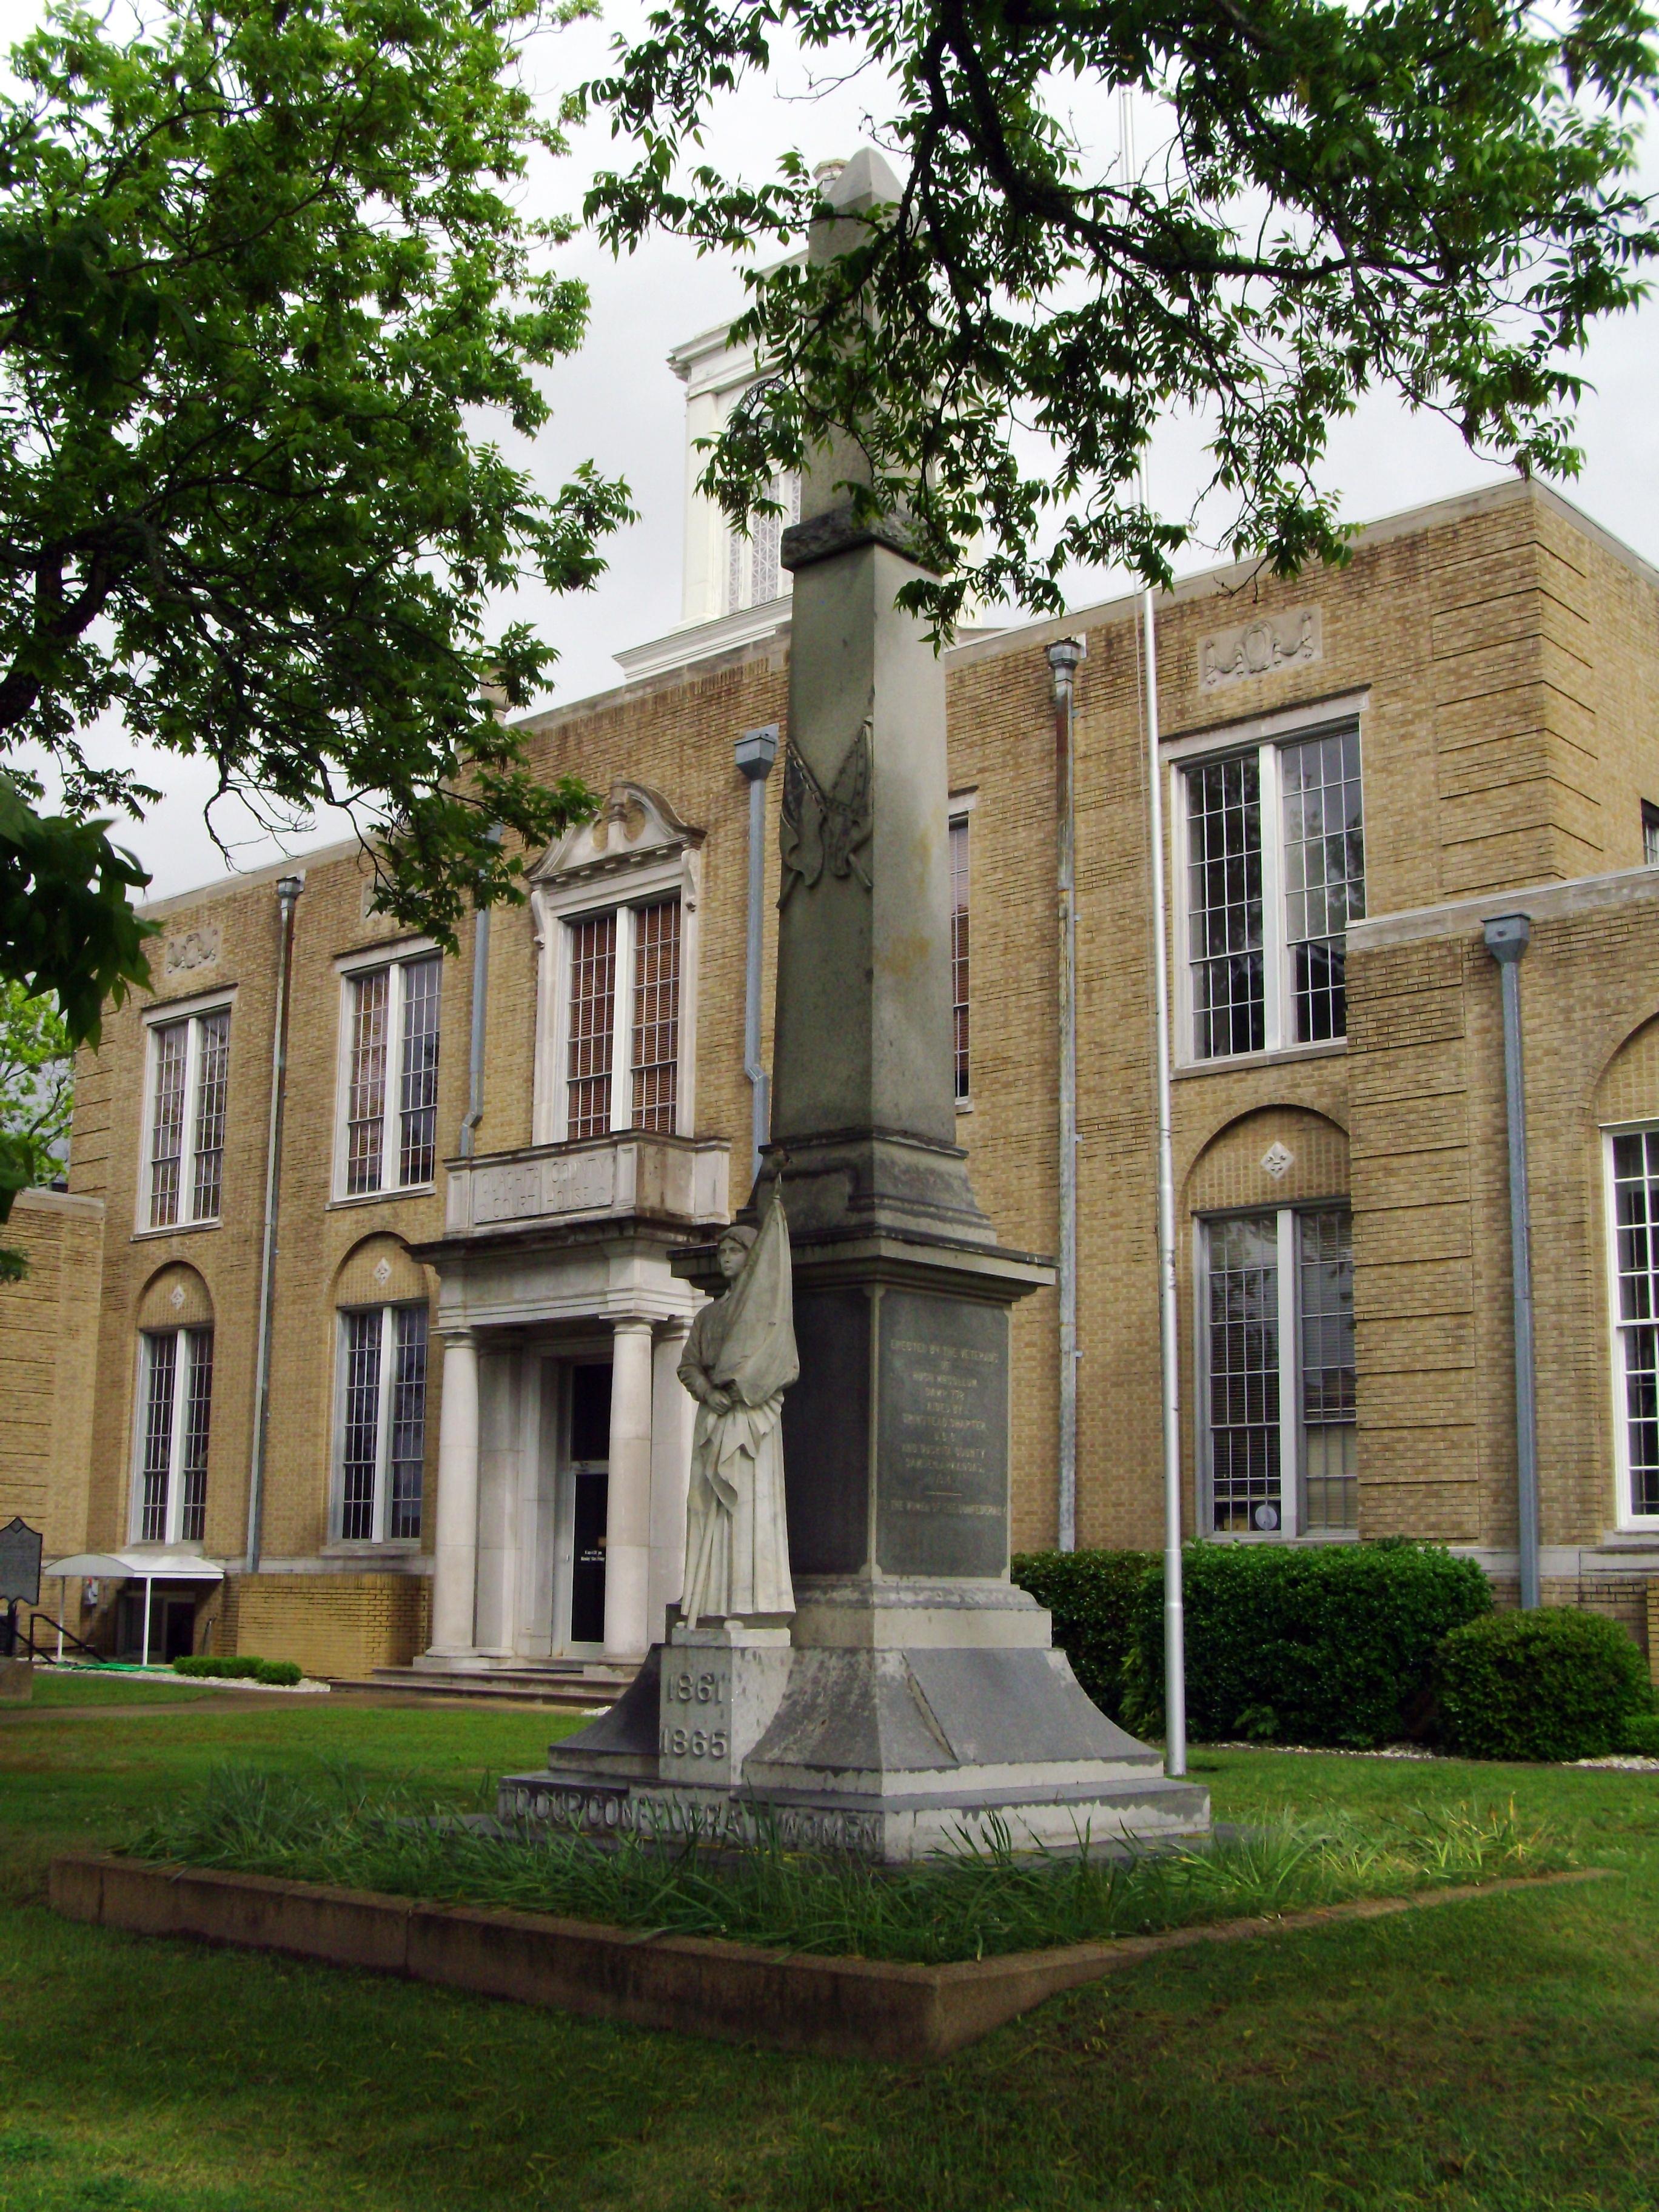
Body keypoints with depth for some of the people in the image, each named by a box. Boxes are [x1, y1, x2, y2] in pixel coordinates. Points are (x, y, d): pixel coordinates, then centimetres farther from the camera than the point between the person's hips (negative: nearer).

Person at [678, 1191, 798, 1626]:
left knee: (750, 1502, -12)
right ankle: (710, 1604, -5)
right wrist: (707, 1391, -3)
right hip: (713, 1418, 5)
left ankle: (752, 1603, -17)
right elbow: (688, 1364, 13)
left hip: (753, 1413, -5)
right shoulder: (709, 1315, 20)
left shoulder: (767, 1302, 8)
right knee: (708, 1505, -3)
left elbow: (778, 1357, -4)